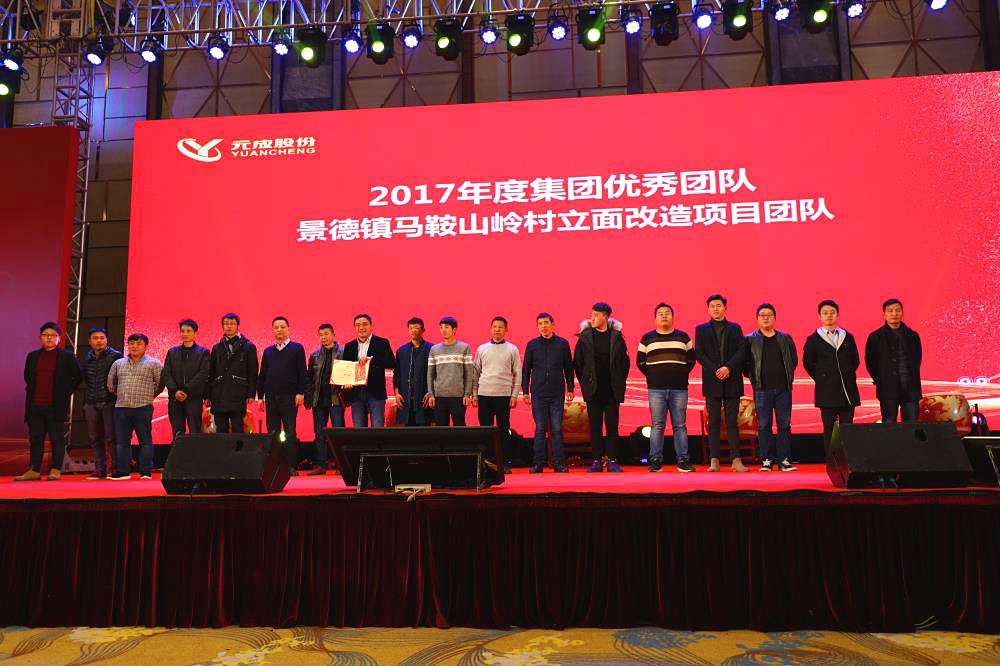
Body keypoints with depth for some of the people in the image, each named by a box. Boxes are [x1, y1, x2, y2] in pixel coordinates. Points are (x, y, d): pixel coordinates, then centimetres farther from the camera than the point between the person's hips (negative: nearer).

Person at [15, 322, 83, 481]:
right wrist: (31, 391, 14)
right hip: (35, 405, 4)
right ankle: (34, 470, 12)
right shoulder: (32, 356, 12)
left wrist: (66, 392, 1)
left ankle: (55, 470, 8)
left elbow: (78, 377, 4)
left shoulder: (67, 356, 0)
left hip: (56, 406, -4)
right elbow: (27, 377, 25)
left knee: (57, 439, 2)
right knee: (35, 438, 7)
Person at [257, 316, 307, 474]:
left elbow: (302, 372, -2)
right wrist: (260, 395, 9)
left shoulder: (297, 348, 3)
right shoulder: (268, 351, 15)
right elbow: (262, 375, 16)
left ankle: (292, 466, 0)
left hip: (289, 396, -4)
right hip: (271, 397, 4)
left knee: (290, 433, -3)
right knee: (272, 432, 5)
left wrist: (301, 393, -10)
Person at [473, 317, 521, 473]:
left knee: (504, 430, 1)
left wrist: (514, 395, -3)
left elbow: (517, 374, 5)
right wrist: (474, 394, 6)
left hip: (504, 395, -2)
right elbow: (476, 372, 12)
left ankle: (506, 463, 6)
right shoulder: (482, 349, 10)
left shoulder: (512, 350, 5)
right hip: (484, 394, 2)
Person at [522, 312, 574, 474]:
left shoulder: (562, 344, 5)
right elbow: (526, 370, 8)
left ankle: (558, 462, 6)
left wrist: (570, 389, 4)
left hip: (557, 393, 0)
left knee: (557, 429, 0)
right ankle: (538, 463, 5)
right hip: (538, 393, 0)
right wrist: (525, 392, 3)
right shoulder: (532, 345, 5)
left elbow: (569, 368, 9)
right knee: (540, 429, 1)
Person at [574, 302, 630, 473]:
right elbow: (577, 362, 8)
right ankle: (597, 461, 9)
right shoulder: (584, 336, 2)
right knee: (595, 427, 4)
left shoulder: (616, 336, 2)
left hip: (612, 390, 0)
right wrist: (584, 383, 5)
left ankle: (612, 461, 7)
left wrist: (619, 383, 5)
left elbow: (625, 361, 8)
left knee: (612, 426, 2)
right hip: (593, 391, 0)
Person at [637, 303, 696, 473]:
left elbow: (691, 359, 16)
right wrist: (652, 376, 7)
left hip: (679, 389, 1)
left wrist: (682, 374, 8)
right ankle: (656, 461, 3)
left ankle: (683, 461, 7)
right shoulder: (647, 338, 8)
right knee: (657, 425, -1)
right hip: (656, 389, -1)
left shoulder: (683, 337, 11)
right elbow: (640, 362, 13)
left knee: (680, 425, 2)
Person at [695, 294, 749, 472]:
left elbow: (741, 352, 1)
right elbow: (699, 354, 0)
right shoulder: (701, 329, 10)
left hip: (732, 381, 0)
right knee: (714, 422, 1)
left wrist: (728, 367, -14)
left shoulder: (735, 328, 12)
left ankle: (736, 460, 0)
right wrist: (715, 370, -11)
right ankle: (714, 461, 2)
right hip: (712, 381, 0)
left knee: (732, 422, 0)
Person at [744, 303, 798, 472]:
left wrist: (788, 377, 8)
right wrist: (754, 378, 0)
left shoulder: (785, 338, 12)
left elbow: (794, 360, 17)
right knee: (764, 426, -1)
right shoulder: (750, 340, 5)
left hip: (783, 388, 2)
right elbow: (745, 362, 6)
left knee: (784, 425, 2)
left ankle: (784, 460, 8)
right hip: (762, 389, -2)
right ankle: (767, 460, 5)